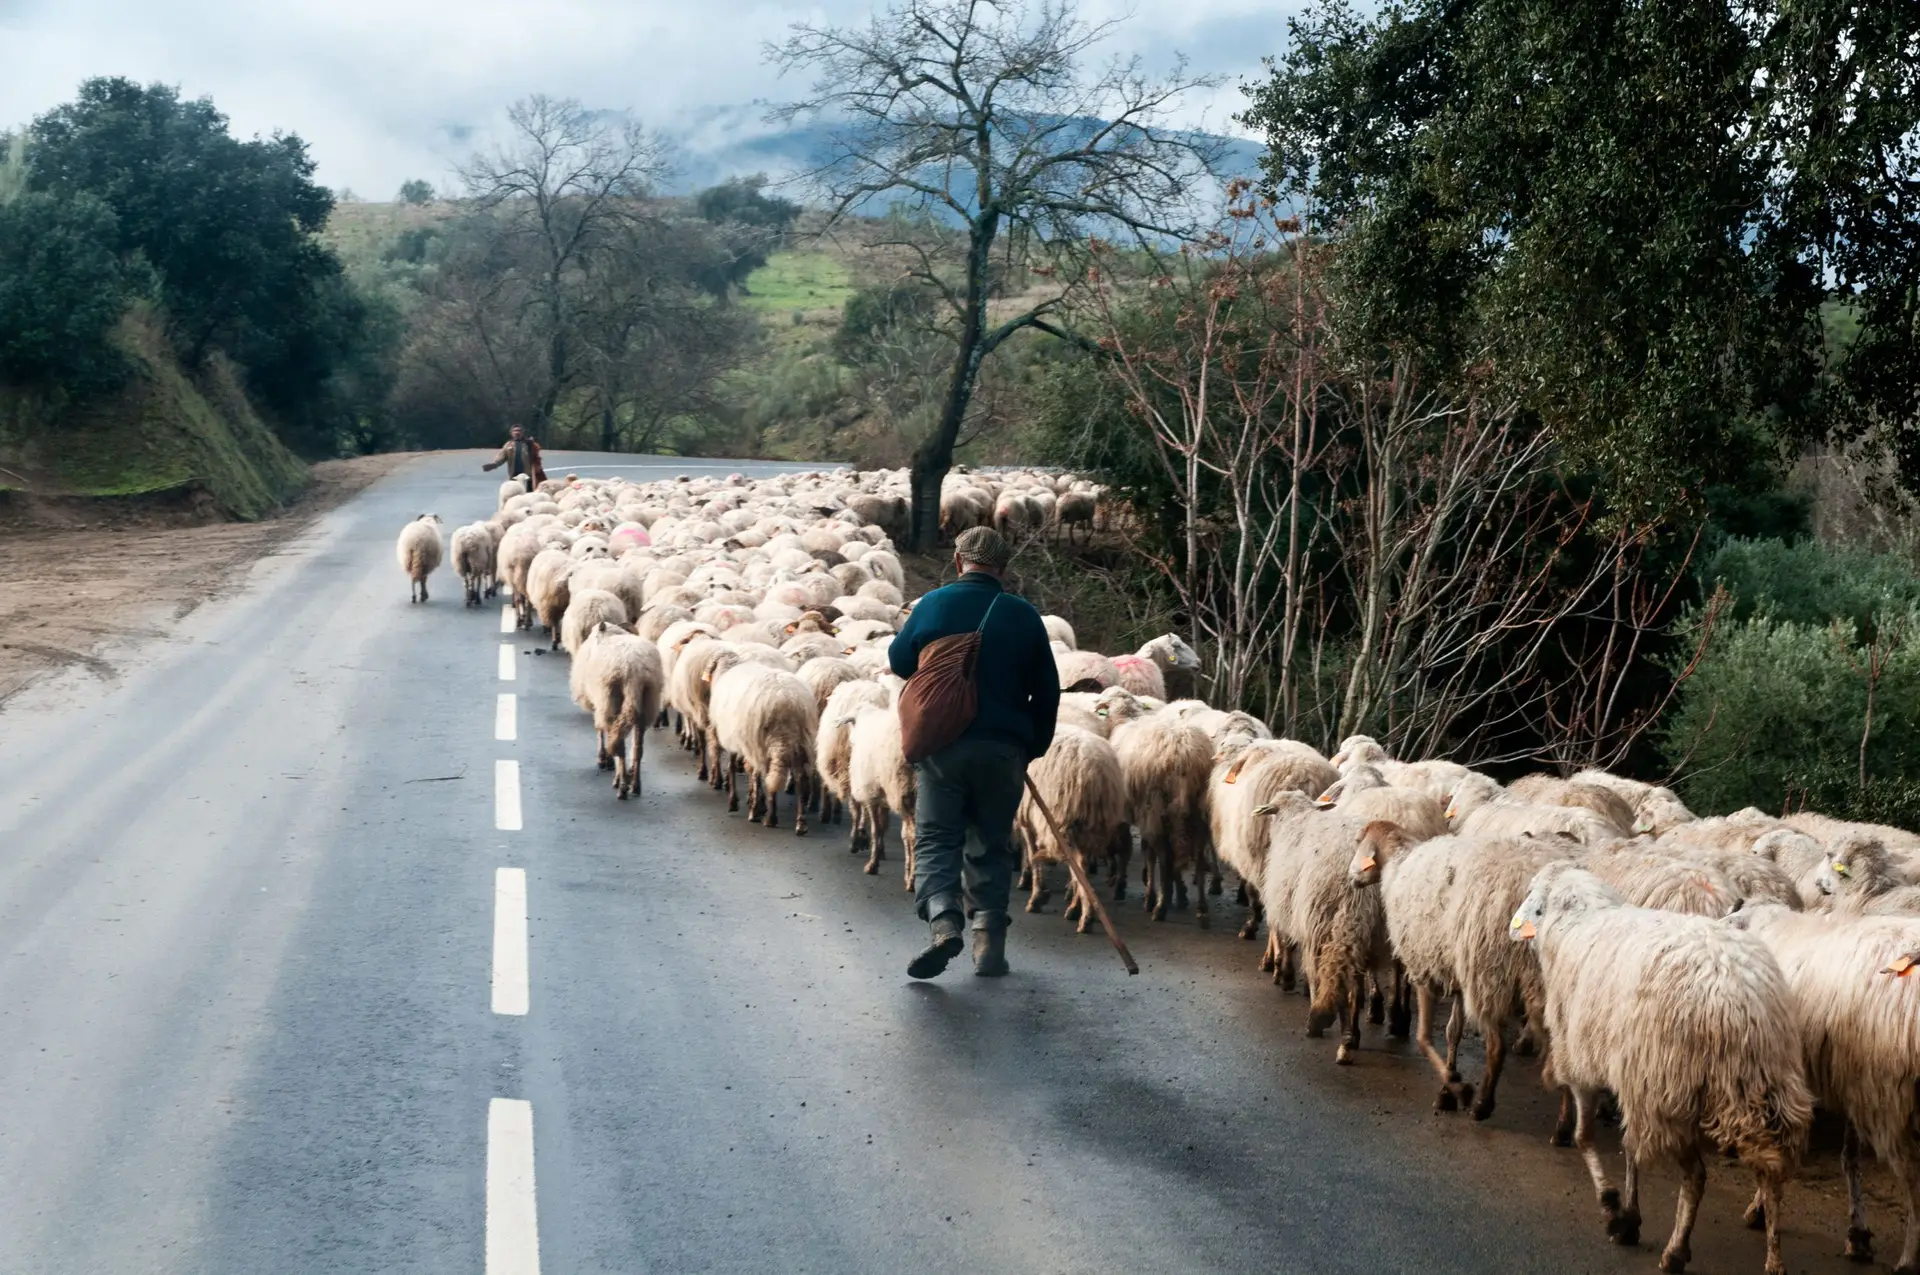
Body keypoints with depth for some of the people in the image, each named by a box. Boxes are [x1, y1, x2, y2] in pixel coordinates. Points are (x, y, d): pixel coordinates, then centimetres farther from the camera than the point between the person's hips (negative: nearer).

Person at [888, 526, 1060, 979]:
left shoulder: (932, 605, -1)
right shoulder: (1024, 615, 3)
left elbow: (899, 661, 13)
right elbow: (1047, 691, 6)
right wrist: (1034, 747, 17)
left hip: (942, 742, -1)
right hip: (1004, 748, 2)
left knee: (936, 838, 3)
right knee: (992, 844, 14)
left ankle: (944, 920, -20)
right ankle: (989, 938, 9)